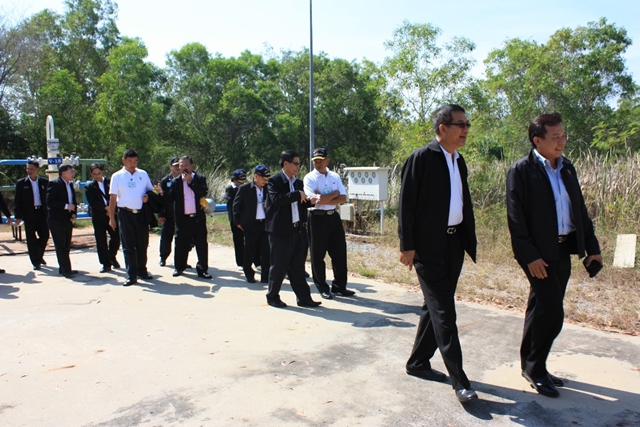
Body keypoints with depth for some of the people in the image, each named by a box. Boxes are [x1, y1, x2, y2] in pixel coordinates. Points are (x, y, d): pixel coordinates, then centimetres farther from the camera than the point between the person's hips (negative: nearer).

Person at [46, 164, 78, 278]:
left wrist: (73, 213, 4)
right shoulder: (54, 184, -9)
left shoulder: (71, 184, 13)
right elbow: (49, 202, -18)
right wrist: (66, 206, -21)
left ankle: (63, 268, 21)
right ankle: (66, 270, -2)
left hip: (68, 220, 7)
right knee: (61, 245, -4)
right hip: (56, 220, -7)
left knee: (67, 245, 11)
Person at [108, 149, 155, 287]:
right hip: (125, 214, -2)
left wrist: (147, 196, -8)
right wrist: (111, 218, -4)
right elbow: (113, 198, 0)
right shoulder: (117, 176, 1)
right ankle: (131, 275, 9)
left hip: (141, 213, 2)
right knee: (128, 246, 3)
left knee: (142, 244, 10)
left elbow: (150, 190, 16)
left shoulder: (143, 174, 7)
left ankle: (142, 271, 25)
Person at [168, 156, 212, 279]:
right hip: (182, 218, 1)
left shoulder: (200, 179, 5)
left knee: (202, 244, 1)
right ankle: (179, 267, 26)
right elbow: (170, 199, 0)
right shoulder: (175, 182, 8)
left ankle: (202, 269, 8)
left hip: (198, 218, -1)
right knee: (181, 244, 9)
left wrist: (191, 181, -14)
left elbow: (204, 192, -13)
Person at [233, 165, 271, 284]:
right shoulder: (244, 188, -4)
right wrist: (238, 222, -1)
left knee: (266, 252, 3)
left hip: (266, 224, 3)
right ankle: (249, 275, 24)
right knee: (249, 251, 8)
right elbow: (236, 205, 1)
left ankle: (265, 276, 12)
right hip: (250, 225, -3)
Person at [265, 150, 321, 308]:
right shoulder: (274, 181, -7)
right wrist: (297, 194, -21)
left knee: (298, 267, 10)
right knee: (279, 265, 3)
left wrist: (310, 200, 0)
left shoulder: (298, 183, 14)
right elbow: (276, 199, -24)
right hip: (280, 231, -6)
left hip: (298, 230, 6)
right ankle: (272, 296, 19)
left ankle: (303, 298, 16)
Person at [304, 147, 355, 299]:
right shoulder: (310, 178, -6)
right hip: (318, 218, -4)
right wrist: (334, 194, -8)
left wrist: (325, 199, -14)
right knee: (318, 255, 5)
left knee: (340, 252, 8)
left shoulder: (335, 176, 7)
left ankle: (339, 286, 22)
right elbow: (314, 199, -19)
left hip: (334, 217, 4)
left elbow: (343, 198, -2)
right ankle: (322, 288, 20)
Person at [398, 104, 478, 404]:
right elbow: (406, 204, -13)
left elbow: (464, 203, 15)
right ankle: (459, 380, 4)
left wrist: (469, 240, 10)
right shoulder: (421, 158, -10)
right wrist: (407, 245, -15)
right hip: (429, 246, -8)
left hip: (454, 244, 8)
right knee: (443, 312, -4)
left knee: (435, 308, 15)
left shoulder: (459, 161, 13)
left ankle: (418, 363, 30)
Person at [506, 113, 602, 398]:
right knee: (552, 312, -6)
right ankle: (534, 369, 11)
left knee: (542, 310, 14)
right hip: (539, 253, -7)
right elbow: (516, 217, -14)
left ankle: (531, 365, 27)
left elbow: (580, 210, 16)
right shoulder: (522, 170, -9)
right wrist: (529, 255, -19)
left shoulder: (567, 168, 13)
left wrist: (592, 246, 12)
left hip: (563, 250, 7)